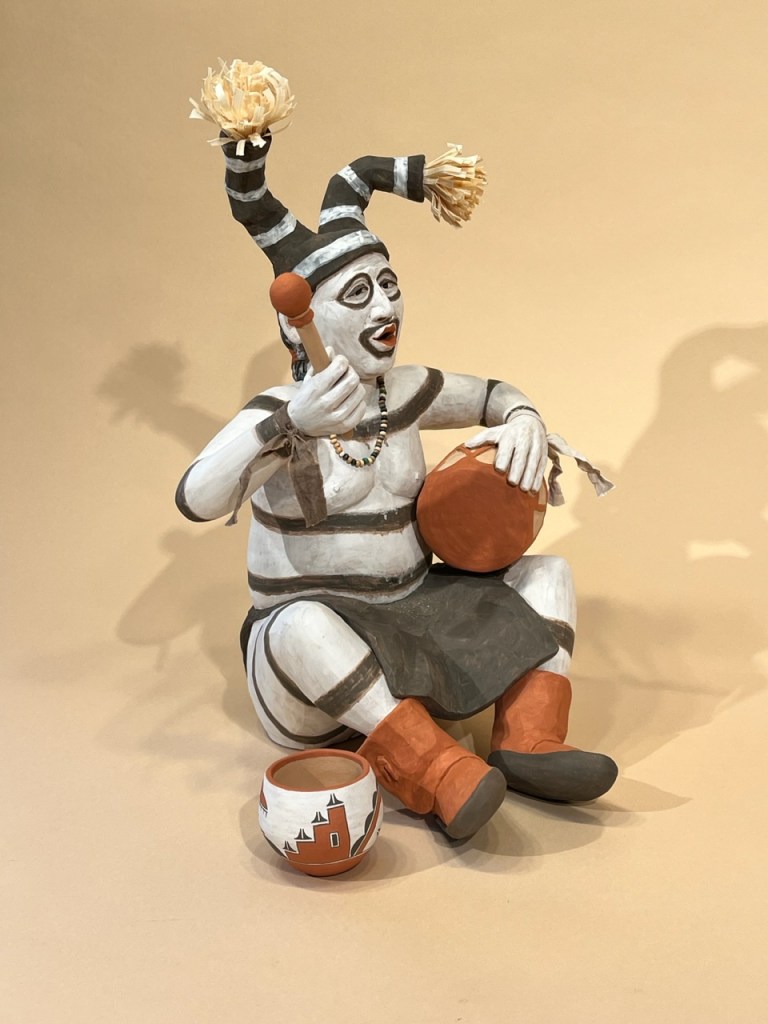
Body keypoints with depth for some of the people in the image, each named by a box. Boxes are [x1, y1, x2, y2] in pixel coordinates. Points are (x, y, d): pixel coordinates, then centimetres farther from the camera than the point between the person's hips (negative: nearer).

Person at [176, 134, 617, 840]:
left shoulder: (406, 392, 4)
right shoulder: (280, 413, -12)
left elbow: (496, 394, 22)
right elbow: (196, 499, -30)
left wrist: (524, 421, -3)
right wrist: (288, 426, -43)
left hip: (413, 619, 7)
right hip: (306, 647, -6)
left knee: (548, 572, -1)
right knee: (302, 623, -40)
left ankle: (528, 744, -20)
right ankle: (441, 779, -40)